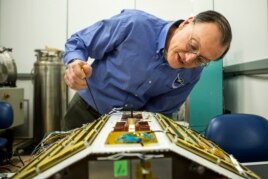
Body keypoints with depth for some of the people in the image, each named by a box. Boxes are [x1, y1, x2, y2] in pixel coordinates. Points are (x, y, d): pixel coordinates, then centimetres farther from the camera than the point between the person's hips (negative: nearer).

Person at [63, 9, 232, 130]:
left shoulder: (192, 74, -14)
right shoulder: (134, 24, -26)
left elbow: (158, 111, -4)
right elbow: (78, 42, -14)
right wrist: (75, 63, -34)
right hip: (86, 111, -1)